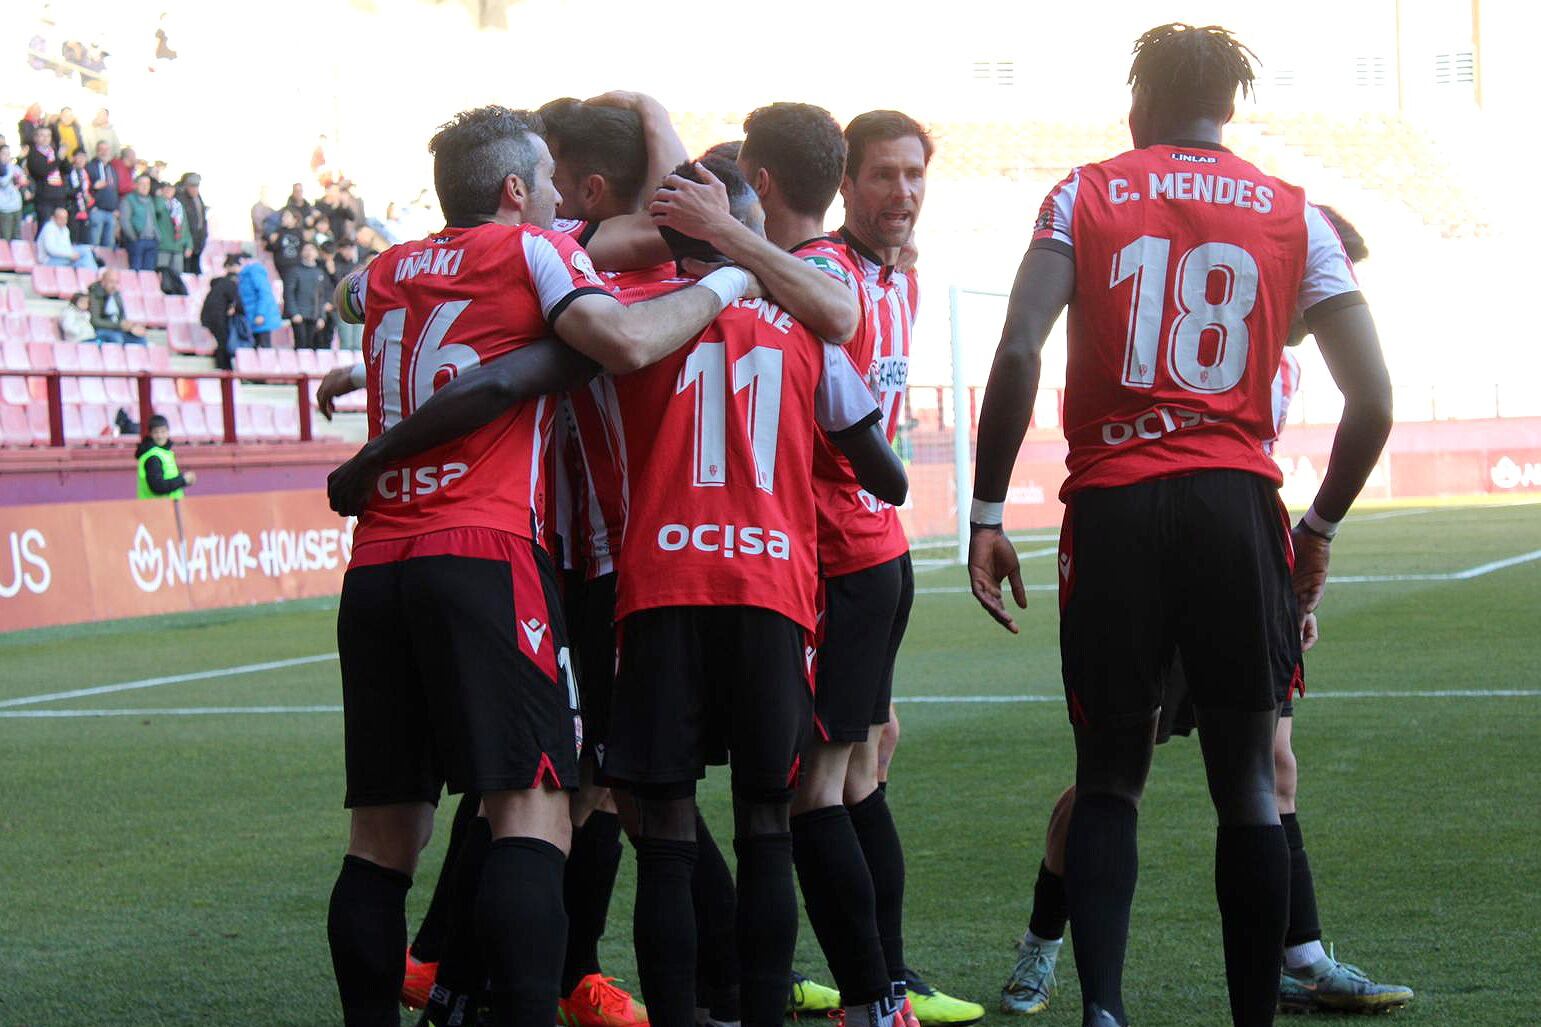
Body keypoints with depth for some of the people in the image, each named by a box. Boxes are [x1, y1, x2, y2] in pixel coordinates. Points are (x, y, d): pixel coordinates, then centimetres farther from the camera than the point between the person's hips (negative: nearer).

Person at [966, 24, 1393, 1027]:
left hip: (1113, 504, 0)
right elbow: (1374, 400, 4)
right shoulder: (1294, 216, 10)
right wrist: (1321, 527, 18)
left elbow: (1017, 355, -7)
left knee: (1109, 779, 10)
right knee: (1248, 781, 10)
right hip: (1239, 502, 0)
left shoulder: (1084, 198, 7)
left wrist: (987, 514, -3)